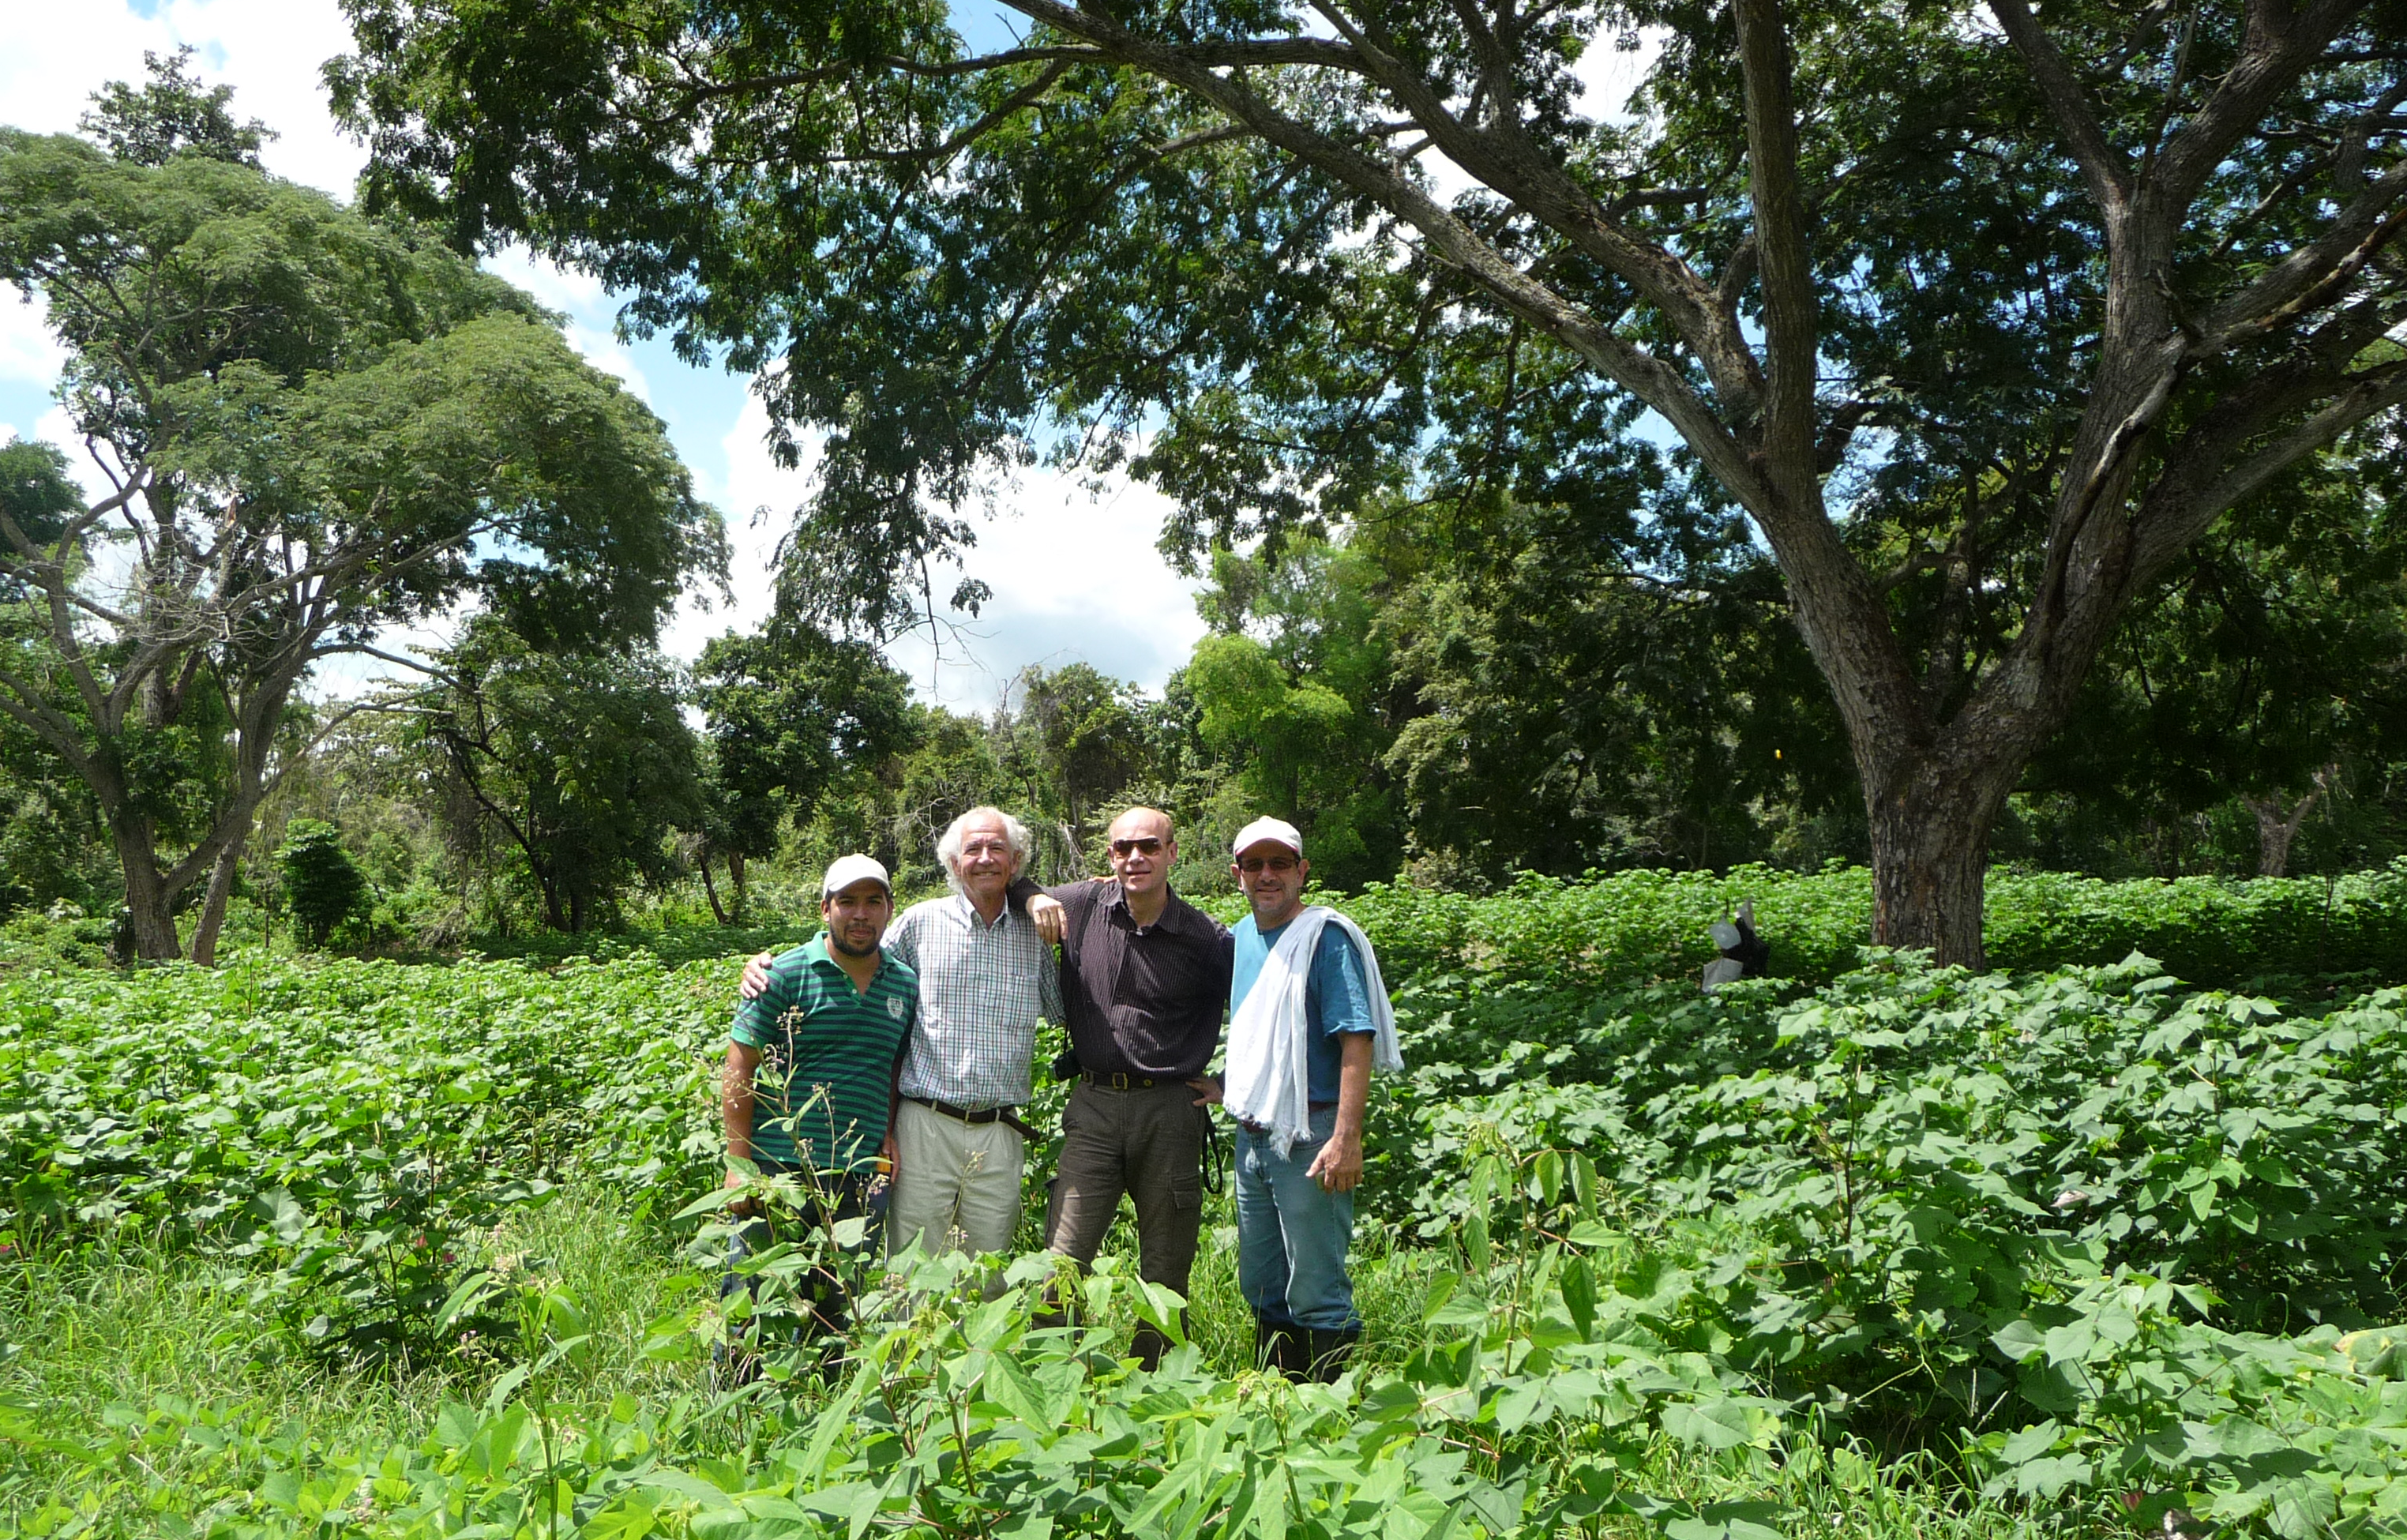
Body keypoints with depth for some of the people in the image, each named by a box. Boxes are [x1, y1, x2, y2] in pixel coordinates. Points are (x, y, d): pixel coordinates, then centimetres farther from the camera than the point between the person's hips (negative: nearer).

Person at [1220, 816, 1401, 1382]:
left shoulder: (1326, 937, -11)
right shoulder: (1240, 937, 11)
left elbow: (1357, 1041, -18)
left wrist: (1345, 1139, -23)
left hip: (1309, 1138, -8)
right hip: (1251, 1137, 8)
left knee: (1317, 1296, -2)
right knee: (1261, 1289, 16)